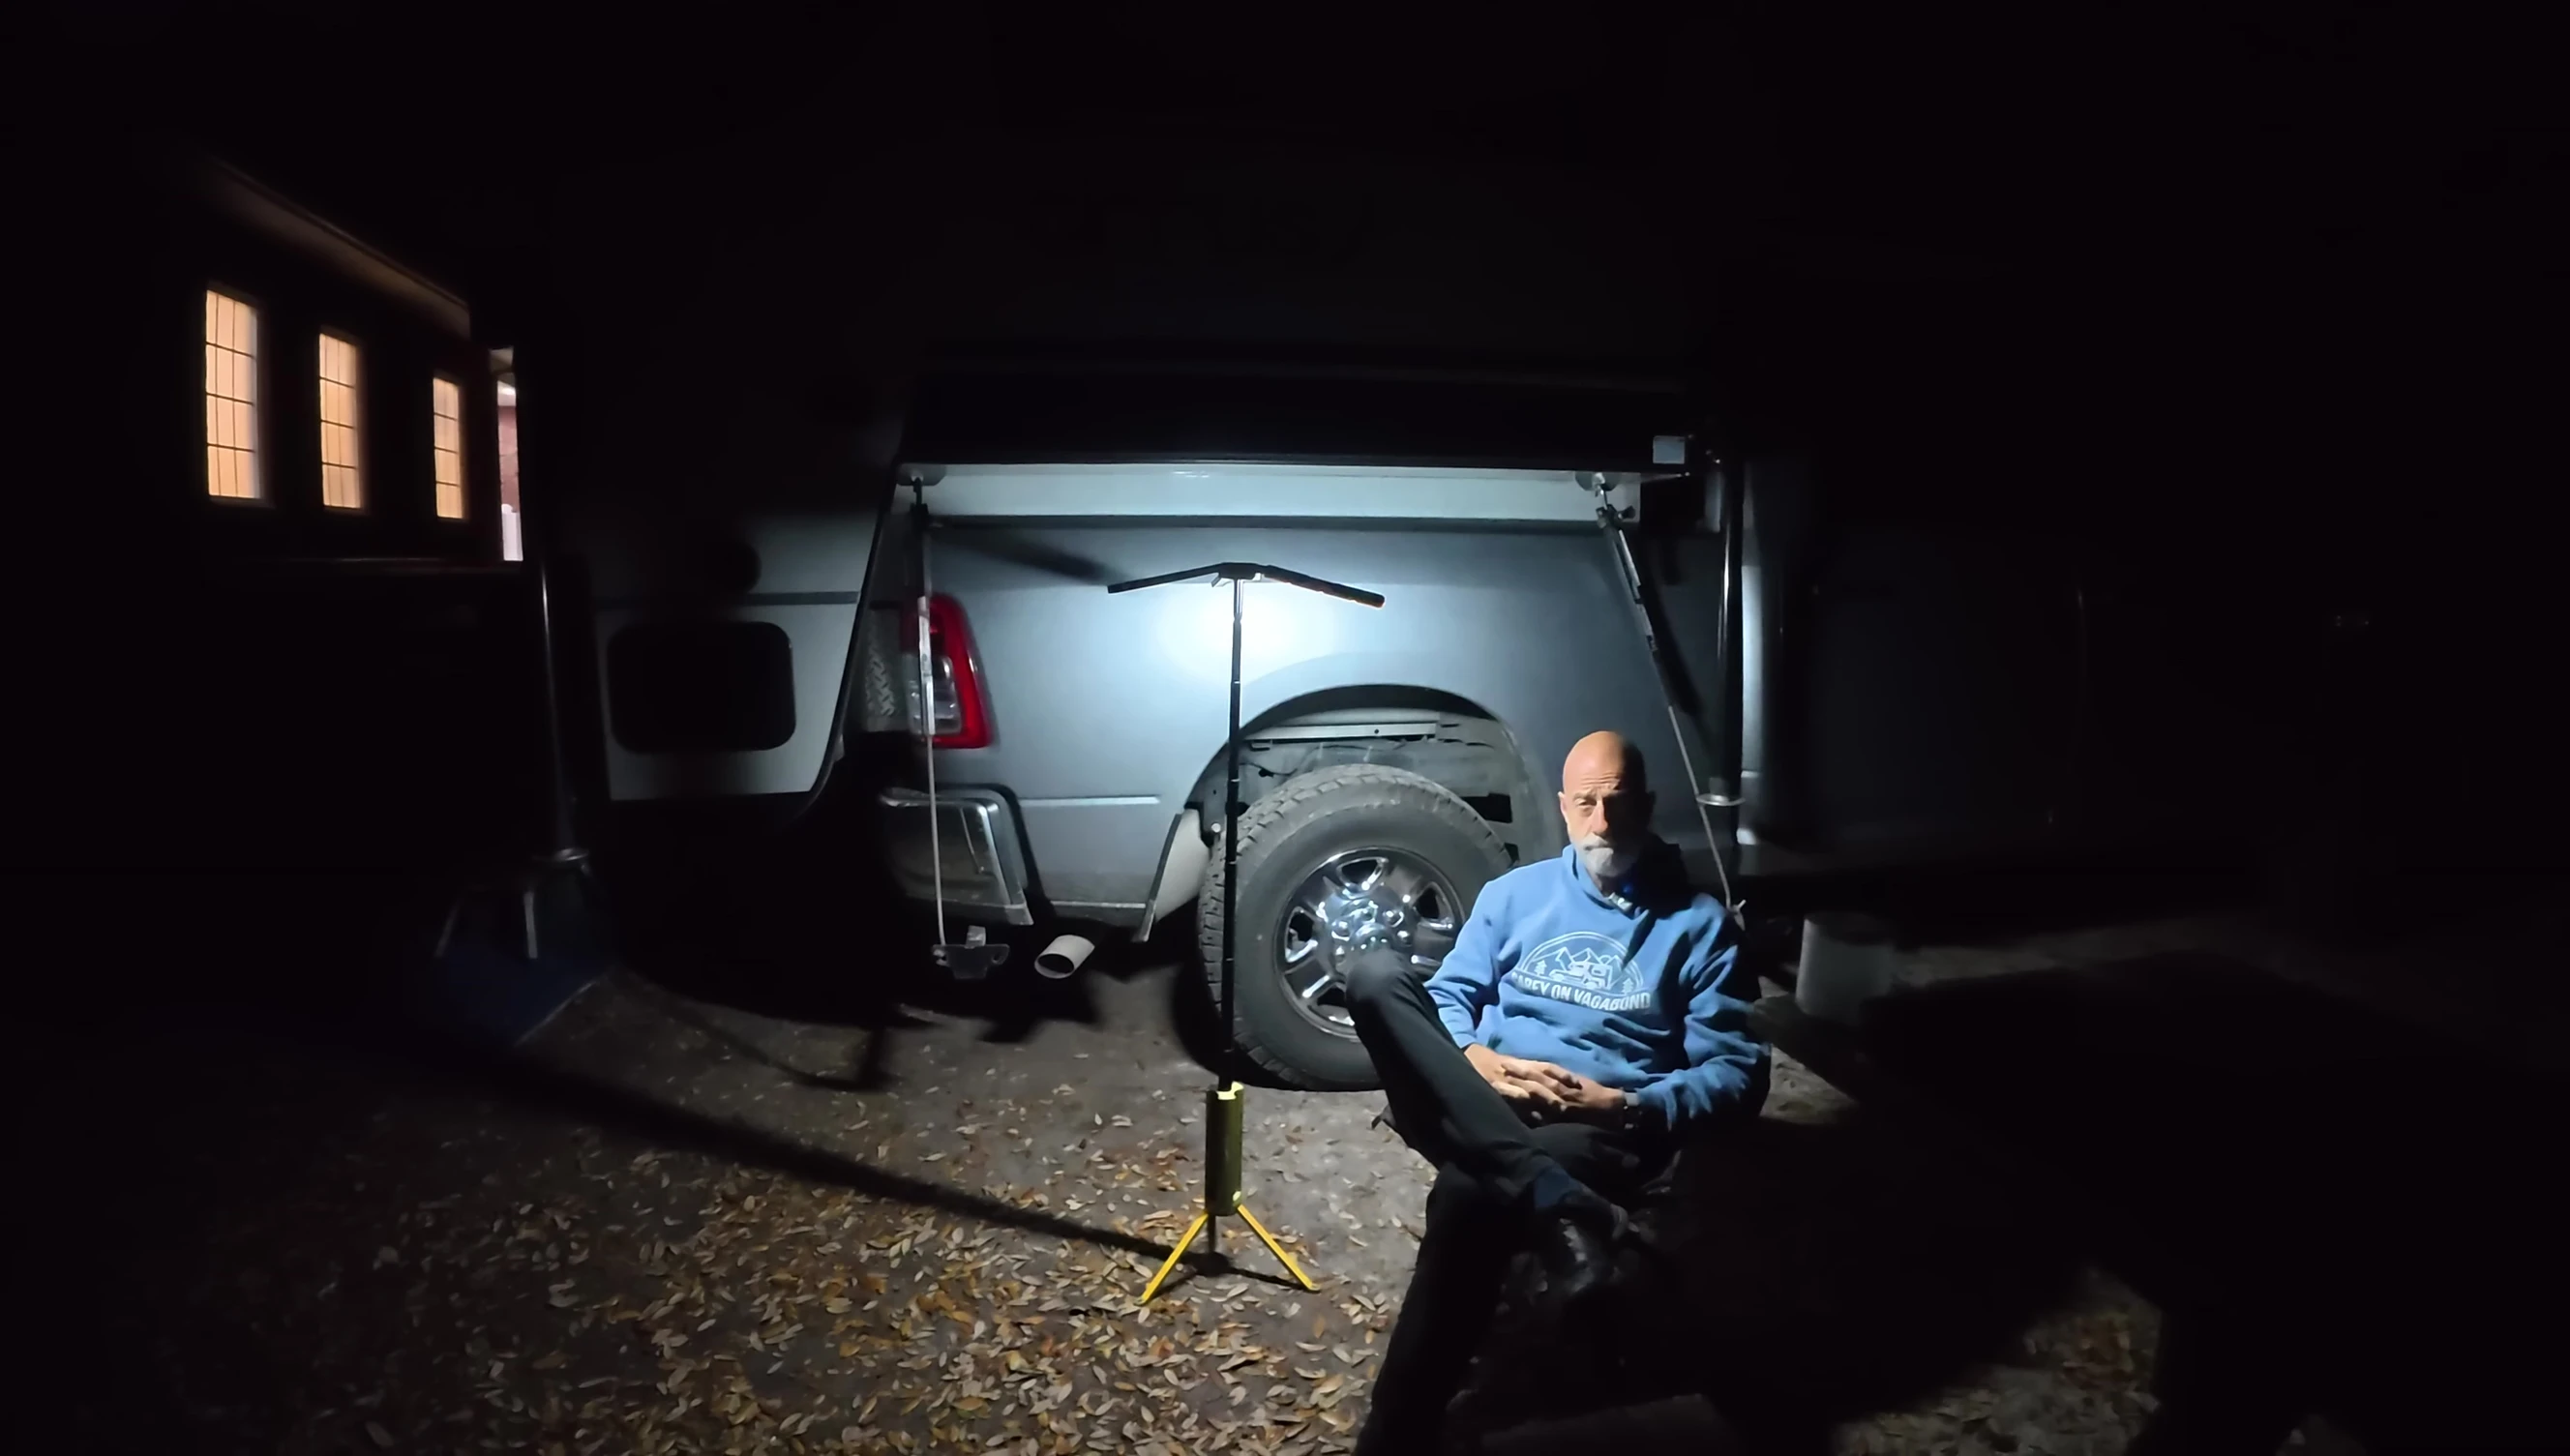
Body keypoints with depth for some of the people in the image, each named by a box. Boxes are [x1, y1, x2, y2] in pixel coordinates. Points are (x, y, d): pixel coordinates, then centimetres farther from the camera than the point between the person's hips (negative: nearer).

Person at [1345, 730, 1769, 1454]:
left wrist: (1627, 1107, -14)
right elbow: (1448, 997, 14)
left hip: (1601, 1126, -3)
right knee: (1375, 972, -25)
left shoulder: (1698, 922, 8)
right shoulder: (1513, 892, 18)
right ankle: (1557, 1205, -38)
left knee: (1468, 1197, -38)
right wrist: (1477, 1062, -9)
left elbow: (1738, 1072, 2)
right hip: (1478, 1108, 4)